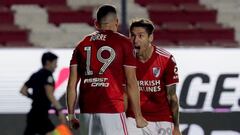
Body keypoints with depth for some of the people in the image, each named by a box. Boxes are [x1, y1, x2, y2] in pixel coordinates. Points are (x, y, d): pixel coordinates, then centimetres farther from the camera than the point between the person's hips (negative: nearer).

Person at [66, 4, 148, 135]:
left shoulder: (82, 44, 13)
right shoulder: (123, 43, 1)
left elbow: (72, 84, 9)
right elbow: (131, 83, -2)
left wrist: (71, 114, 15)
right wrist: (138, 116, 4)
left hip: (86, 110, 5)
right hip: (112, 109, -4)